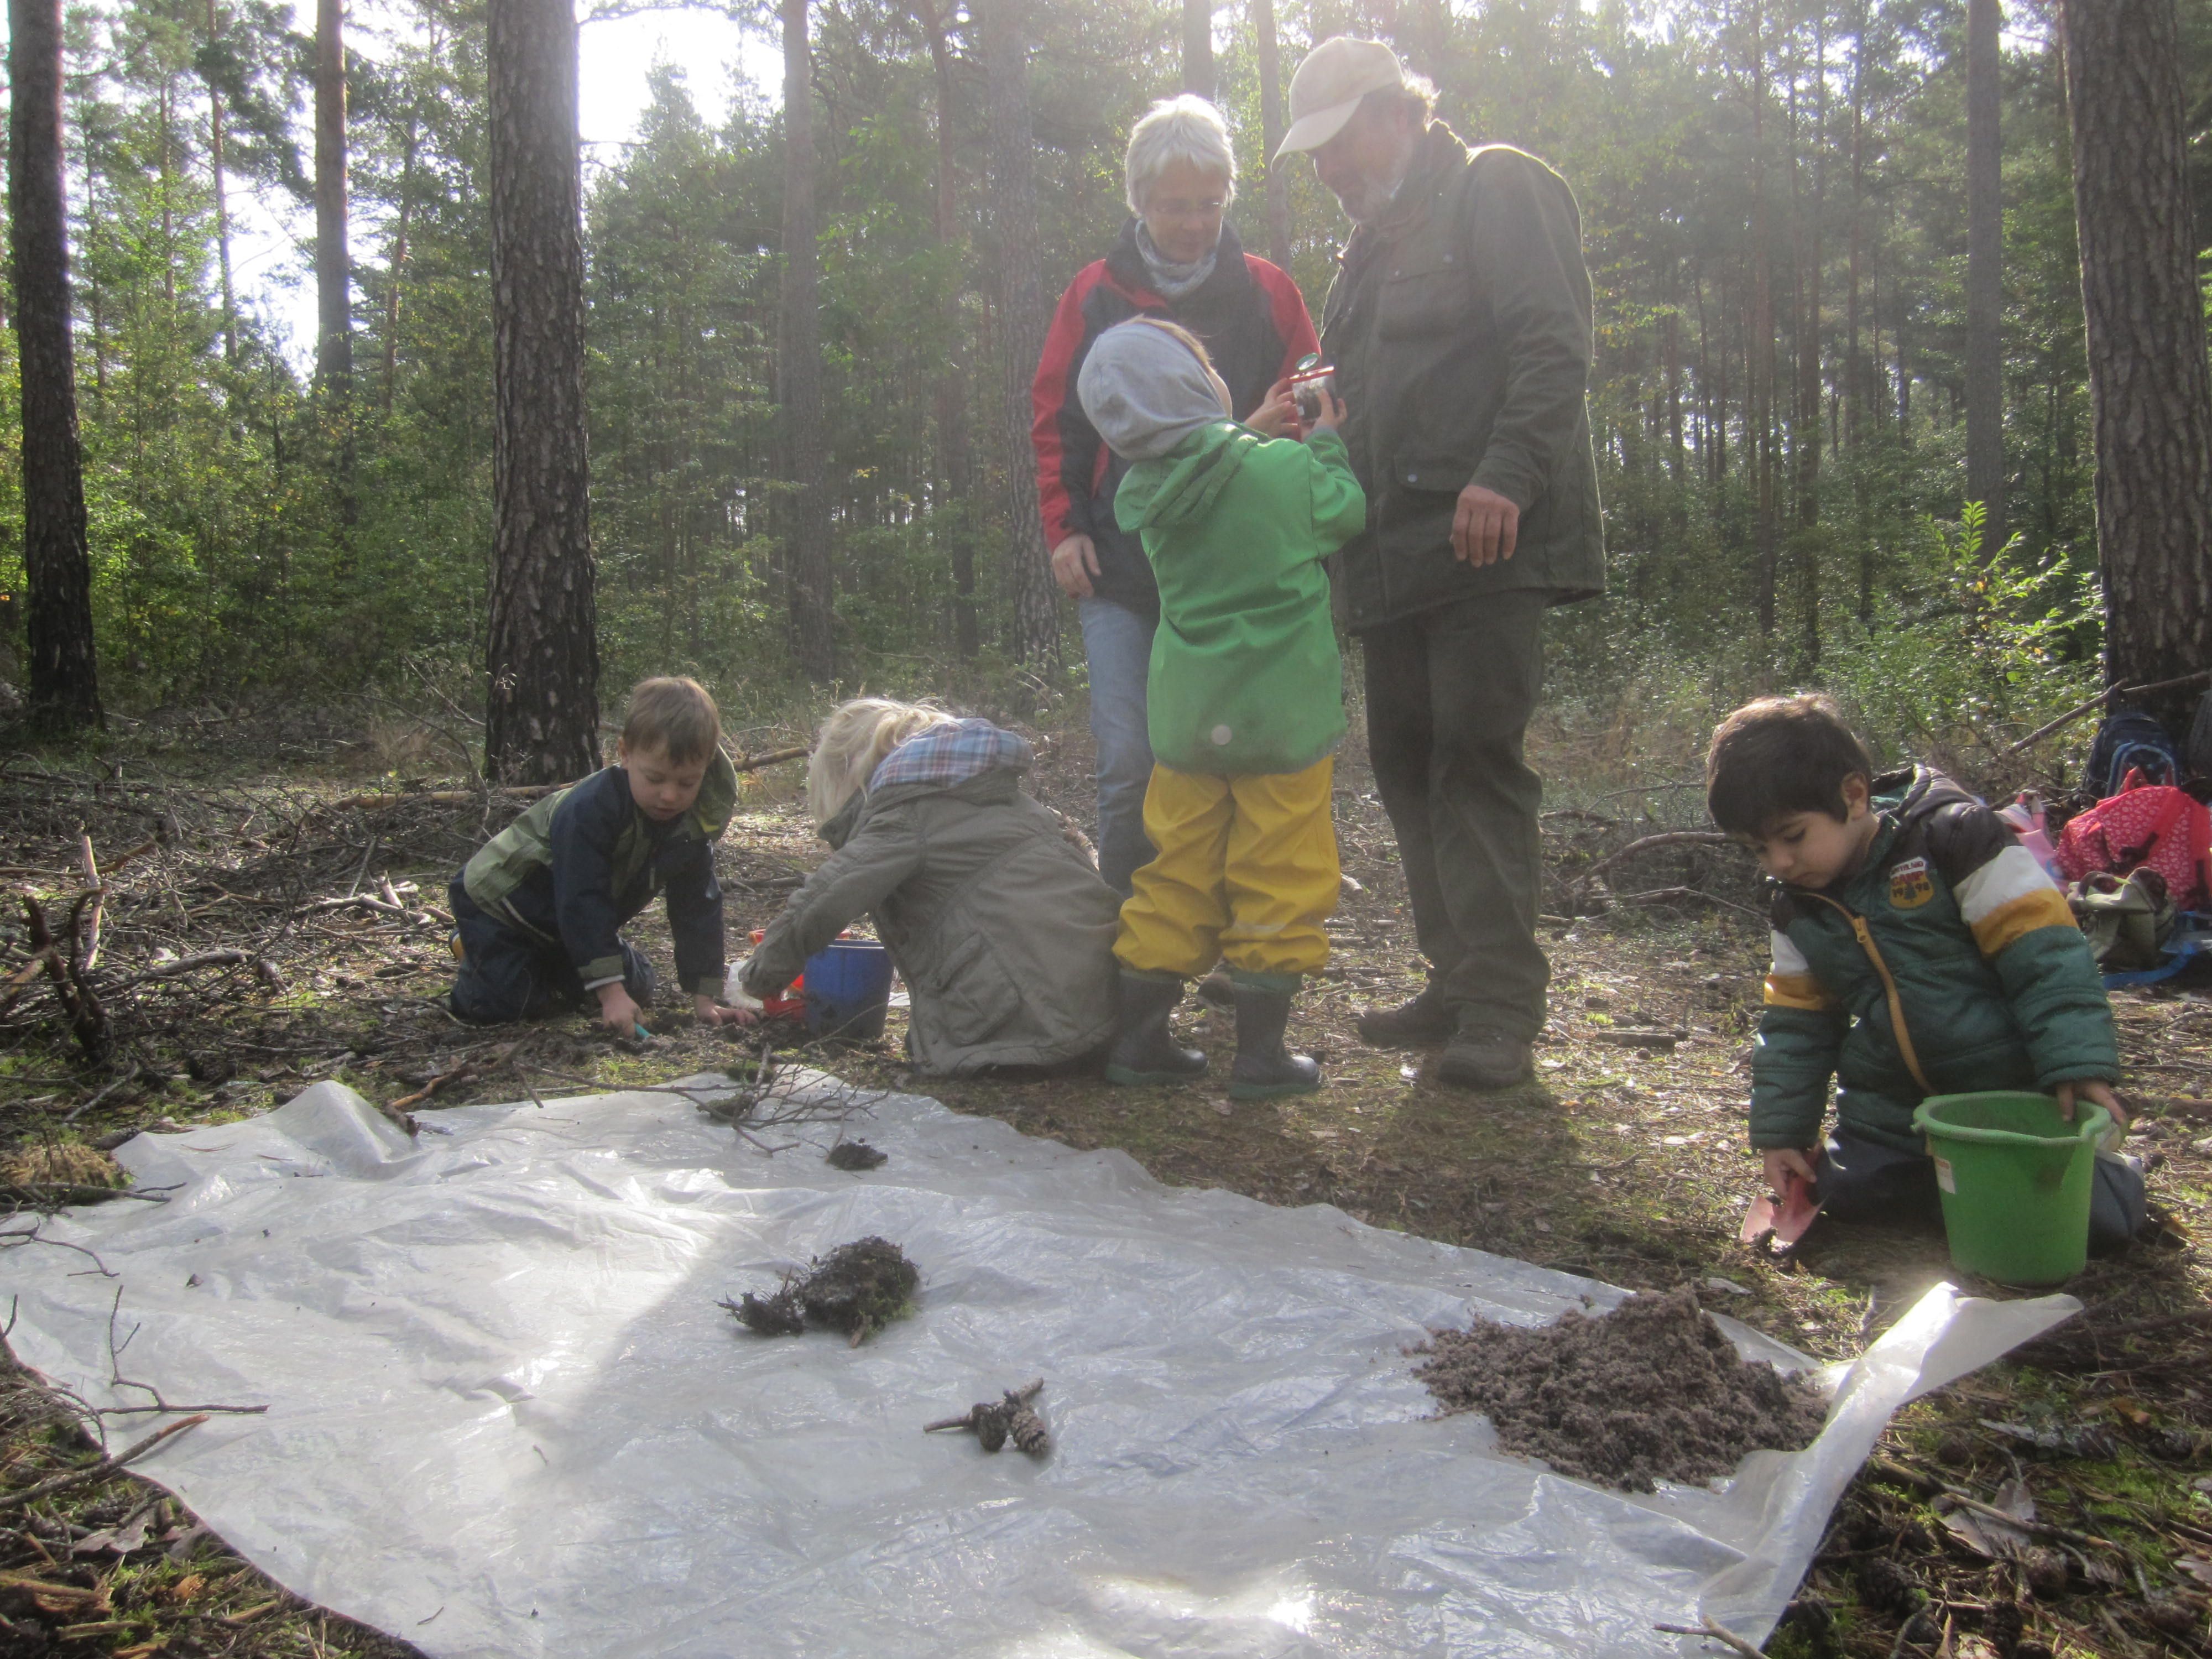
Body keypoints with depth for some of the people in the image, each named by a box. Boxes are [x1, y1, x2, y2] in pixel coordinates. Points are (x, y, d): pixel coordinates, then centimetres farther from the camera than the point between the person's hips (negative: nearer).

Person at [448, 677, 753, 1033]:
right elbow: (582, 904, -37)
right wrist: (610, 992, -40)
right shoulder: (590, 810, -37)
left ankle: (542, 957, 24)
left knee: (637, 987, 2)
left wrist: (704, 998, -15)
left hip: (567, 921, 7)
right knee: (496, 1004, -21)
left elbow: (698, 907, -11)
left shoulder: (695, 824, -16)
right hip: (498, 899, -6)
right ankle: (472, 943, 13)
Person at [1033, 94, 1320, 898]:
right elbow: (1056, 425, 12)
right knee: (1131, 763, -6)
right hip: (1122, 569, 0)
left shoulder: (1267, 294, 8)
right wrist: (1064, 528, 1)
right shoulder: (1096, 295, 9)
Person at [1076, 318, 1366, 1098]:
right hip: (1282, 716, -4)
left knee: (1177, 873, 14)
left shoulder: (1143, 492, 0)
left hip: (1185, 715, 5)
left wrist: (1258, 430, 21)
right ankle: (1260, 1055, 12)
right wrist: (1324, 437, 16)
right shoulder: (1284, 468, -13)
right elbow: (1350, 511, 4)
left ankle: (1139, 1039, 19)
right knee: (1278, 879, 6)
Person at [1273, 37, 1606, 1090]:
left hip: (1485, 541, -9)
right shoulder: (1372, 244, 26)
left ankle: (1502, 1005, -6)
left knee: (1476, 756, -12)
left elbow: (1553, 346, -12)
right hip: (1394, 550, 9)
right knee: (1406, 763, 8)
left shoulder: (1494, 192, 0)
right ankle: (1457, 982, 17)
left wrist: (1507, 475, -25)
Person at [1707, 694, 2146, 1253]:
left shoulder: (1953, 837, -15)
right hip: (1892, 1116, 5)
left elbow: (2046, 958, -16)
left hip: (2013, 1096, -5)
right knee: (1846, 1197, -7)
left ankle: (2113, 1172, 24)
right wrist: (1780, 1132, 8)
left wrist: (2079, 1064, -24)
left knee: (2086, 1221, -12)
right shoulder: (1797, 905, 3)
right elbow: (1795, 1024, 11)